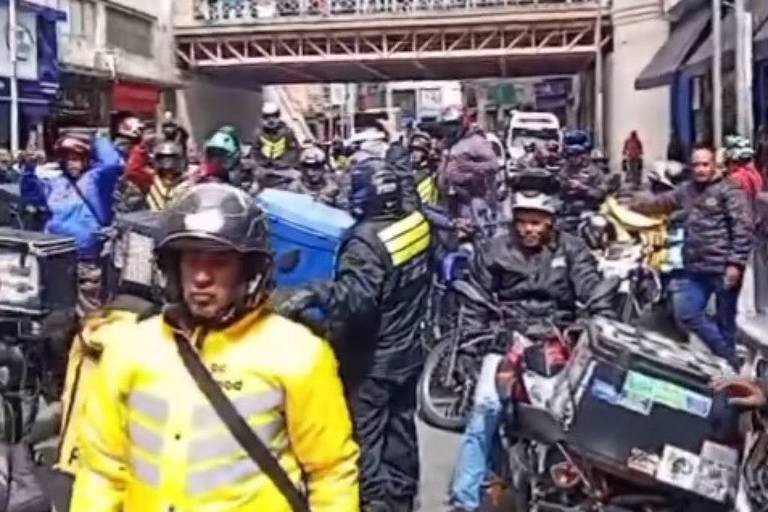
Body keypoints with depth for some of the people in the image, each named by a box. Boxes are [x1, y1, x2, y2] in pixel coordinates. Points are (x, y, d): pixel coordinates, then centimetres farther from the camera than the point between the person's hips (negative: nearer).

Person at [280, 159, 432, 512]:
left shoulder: (367, 241, -25)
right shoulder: (417, 224, -3)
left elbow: (356, 300, -38)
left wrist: (315, 294, -40)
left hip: (370, 362, -8)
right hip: (407, 353, 8)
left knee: (367, 437, 6)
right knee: (400, 430, 20)